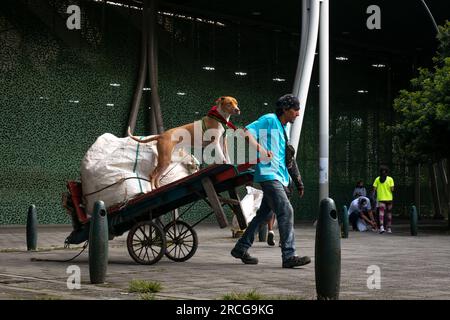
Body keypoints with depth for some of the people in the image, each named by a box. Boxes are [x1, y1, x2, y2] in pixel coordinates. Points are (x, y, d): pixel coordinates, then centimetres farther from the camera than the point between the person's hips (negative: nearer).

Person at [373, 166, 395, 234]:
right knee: (389, 213, 14)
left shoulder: (377, 179, 2)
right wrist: (392, 190, 13)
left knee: (381, 212, -9)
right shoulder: (390, 179, -1)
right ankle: (389, 228, 21)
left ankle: (381, 226, -31)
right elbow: (392, 189, -8)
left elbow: (374, 189, -3)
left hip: (381, 198, 0)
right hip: (389, 198, 0)